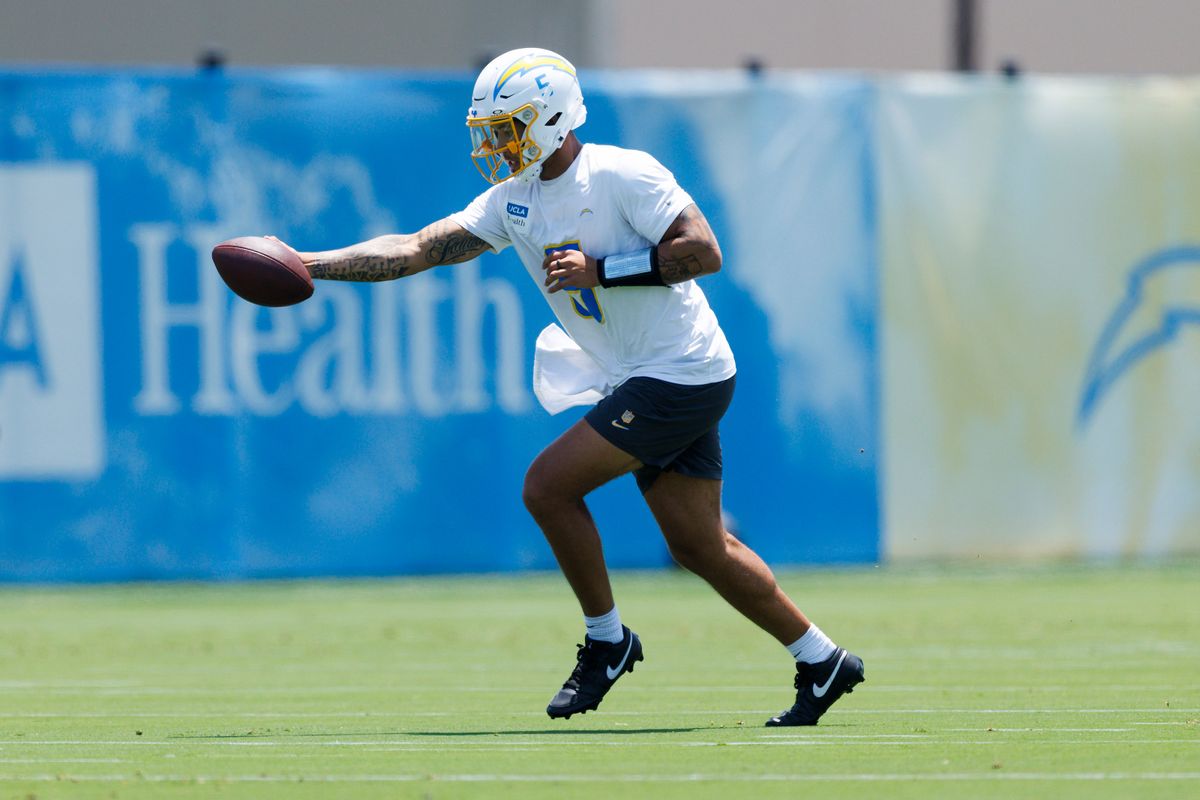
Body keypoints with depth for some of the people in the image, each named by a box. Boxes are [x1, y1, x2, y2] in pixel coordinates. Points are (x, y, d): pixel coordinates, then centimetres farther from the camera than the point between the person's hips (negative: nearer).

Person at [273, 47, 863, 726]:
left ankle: (607, 640, 3)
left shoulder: (623, 176, -14)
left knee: (549, 485, -12)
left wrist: (598, 270, -22)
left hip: (682, 374, -9)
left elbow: (704, 252, -21)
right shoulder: (513, 201, 9)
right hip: (638, 381, 9)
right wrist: (306, 266, -2)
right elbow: (417, 250, 6)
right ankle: (823, 662, 20)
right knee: (701, 547, 10)